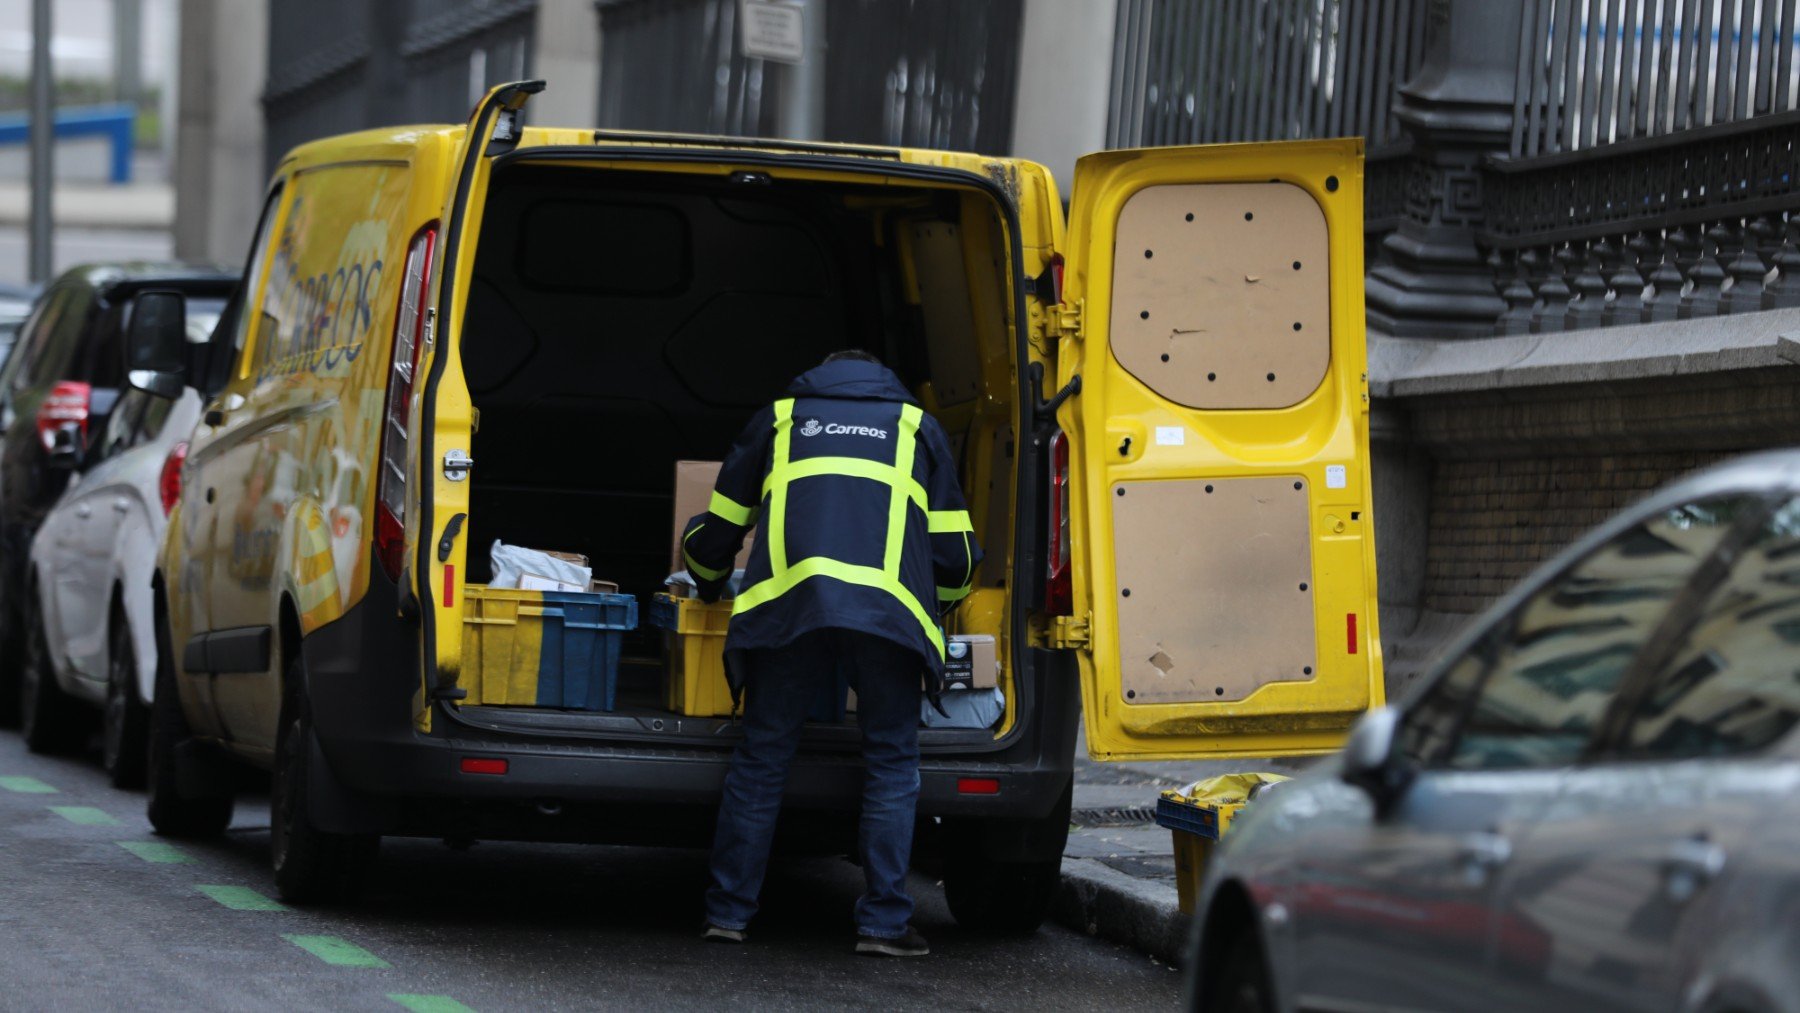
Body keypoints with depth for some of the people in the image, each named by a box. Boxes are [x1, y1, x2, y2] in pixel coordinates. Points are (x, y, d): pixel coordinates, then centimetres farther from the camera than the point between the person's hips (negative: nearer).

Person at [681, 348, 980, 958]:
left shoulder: (778, 420, 27)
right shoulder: (917, 427, 26)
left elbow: (713, 536, 28)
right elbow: (954, 553, 22)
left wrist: (709, 586, 50)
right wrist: (937, 608, 43)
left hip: (788, 606, 1)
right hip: (889, 610, -1)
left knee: (762, 758, 9)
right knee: (891, 763, 7)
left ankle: (729, 912, 11)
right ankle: (883, 923, 0)